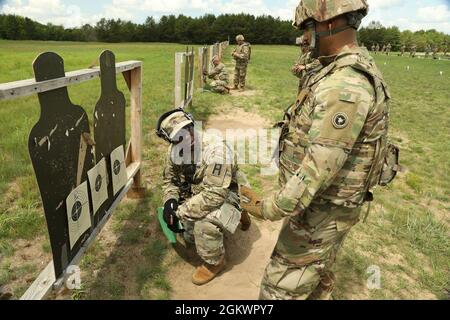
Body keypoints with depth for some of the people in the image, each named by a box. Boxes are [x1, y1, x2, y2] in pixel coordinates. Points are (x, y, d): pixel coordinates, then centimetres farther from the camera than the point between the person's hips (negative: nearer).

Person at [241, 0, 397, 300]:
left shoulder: (345, 86, -29)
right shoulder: (357, 71, 5)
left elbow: (321, 165, -30)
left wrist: (269, 209, -23)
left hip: (320, 209, -10)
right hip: (331, 202, 10)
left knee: (279, 289, 6)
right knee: (320, 271, 29)